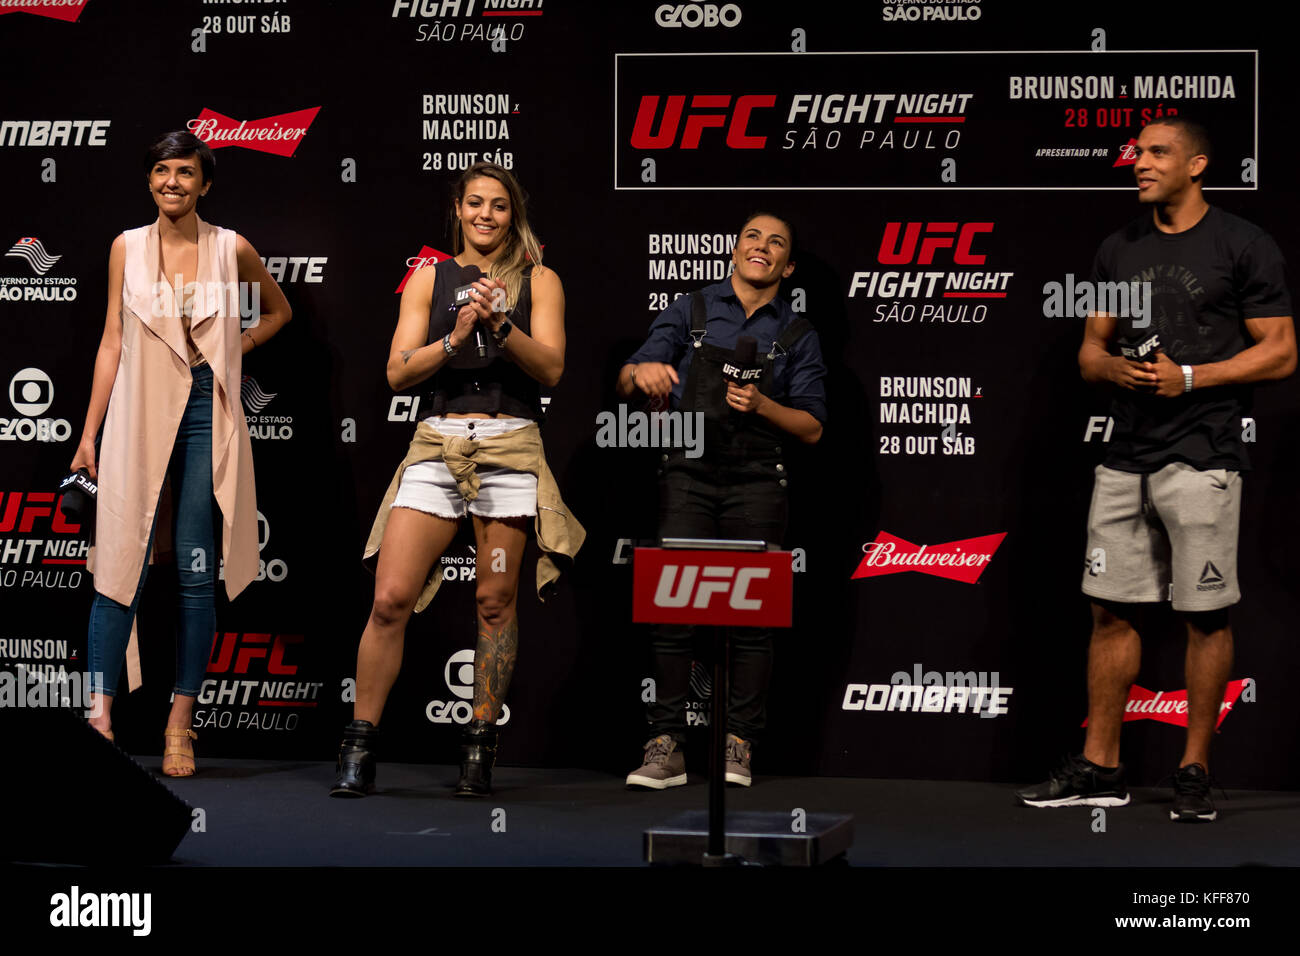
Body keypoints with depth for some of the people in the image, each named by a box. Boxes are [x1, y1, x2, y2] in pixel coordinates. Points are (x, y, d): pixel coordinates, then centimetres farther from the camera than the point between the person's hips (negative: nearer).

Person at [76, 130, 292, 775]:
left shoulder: (232, 250, 4)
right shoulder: (127, 248, 5)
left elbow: (278, 311, 22)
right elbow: (112, 342, 7)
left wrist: (236, 348, 5)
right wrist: (89, 433, 4)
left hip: (207, 415, 0)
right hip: (139, 413, 0)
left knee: (197, 572, 1)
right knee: (123, 563, -8)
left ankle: (180, 723, 6)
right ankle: (100, 714, -9)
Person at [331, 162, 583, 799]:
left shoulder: (538, 281, 10)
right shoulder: (430, 278, 12)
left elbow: (551, 368, -2)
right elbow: (399, 371, 3)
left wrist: (501, 324, -16)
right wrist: (456, 337, -12)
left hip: (510, 447, -1)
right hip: (437, 444, 1)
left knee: (495, 601, 0)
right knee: (391, 598, -8)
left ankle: (480, 745, 11)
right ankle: (358, 748, -1)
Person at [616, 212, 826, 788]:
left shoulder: (797, 335, 11)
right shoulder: (691, 313, 11)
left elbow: (811, 428, 7)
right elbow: (628, 383, 3)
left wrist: (762, 405, -11)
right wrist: (642, 373, -21)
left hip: (756, 481, 0)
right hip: (689, 474, 0)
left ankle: (739, 742, 6)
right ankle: (666, 746, -3)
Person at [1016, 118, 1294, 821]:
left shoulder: (1243, 246, -2)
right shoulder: (1119, 250, 14)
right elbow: (1090, 351, 18)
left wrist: (1189, 377, -14)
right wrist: (1113, 367, -6)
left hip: (1202, 458, -5)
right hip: (1126, 458, 5)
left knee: (1206, 617, -1)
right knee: (1112, 610, 7)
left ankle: (1194, 771, 8)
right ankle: (1099, 769, 14)